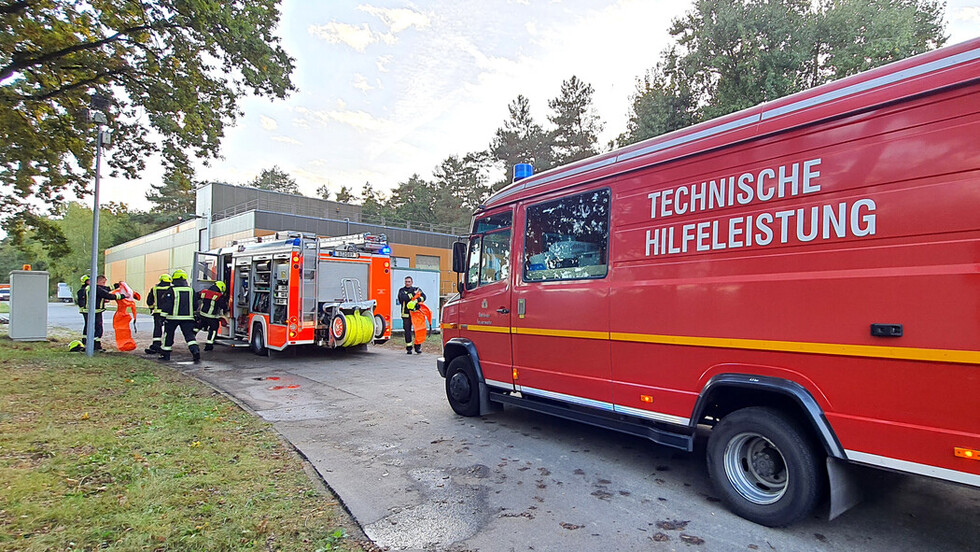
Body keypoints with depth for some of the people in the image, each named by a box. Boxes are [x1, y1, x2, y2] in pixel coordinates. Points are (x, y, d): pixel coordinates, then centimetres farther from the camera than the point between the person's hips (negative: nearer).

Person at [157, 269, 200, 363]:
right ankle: (196, 352, -19)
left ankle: (165, 354, 24)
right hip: (188, 317, 2)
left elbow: (166, 305, -8)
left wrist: (163, 316, -3)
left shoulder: (171, 291, -6)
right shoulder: (191, 290, 6)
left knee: (168, 335, 14)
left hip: (173, 317, -2)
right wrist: (193, 315, 25)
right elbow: (195, 305, 12)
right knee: (189, 335, 0)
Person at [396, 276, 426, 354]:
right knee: (407, 331, 2)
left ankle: (418, 347, 4)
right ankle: (408, 348, 8)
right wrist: (413, 295, -12)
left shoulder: (416, 289, 15)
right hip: (406, 313, -1)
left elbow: (423, 296, 0)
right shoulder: (401, 290, 10)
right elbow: (402, 298, -11)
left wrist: (418, 300, -20)